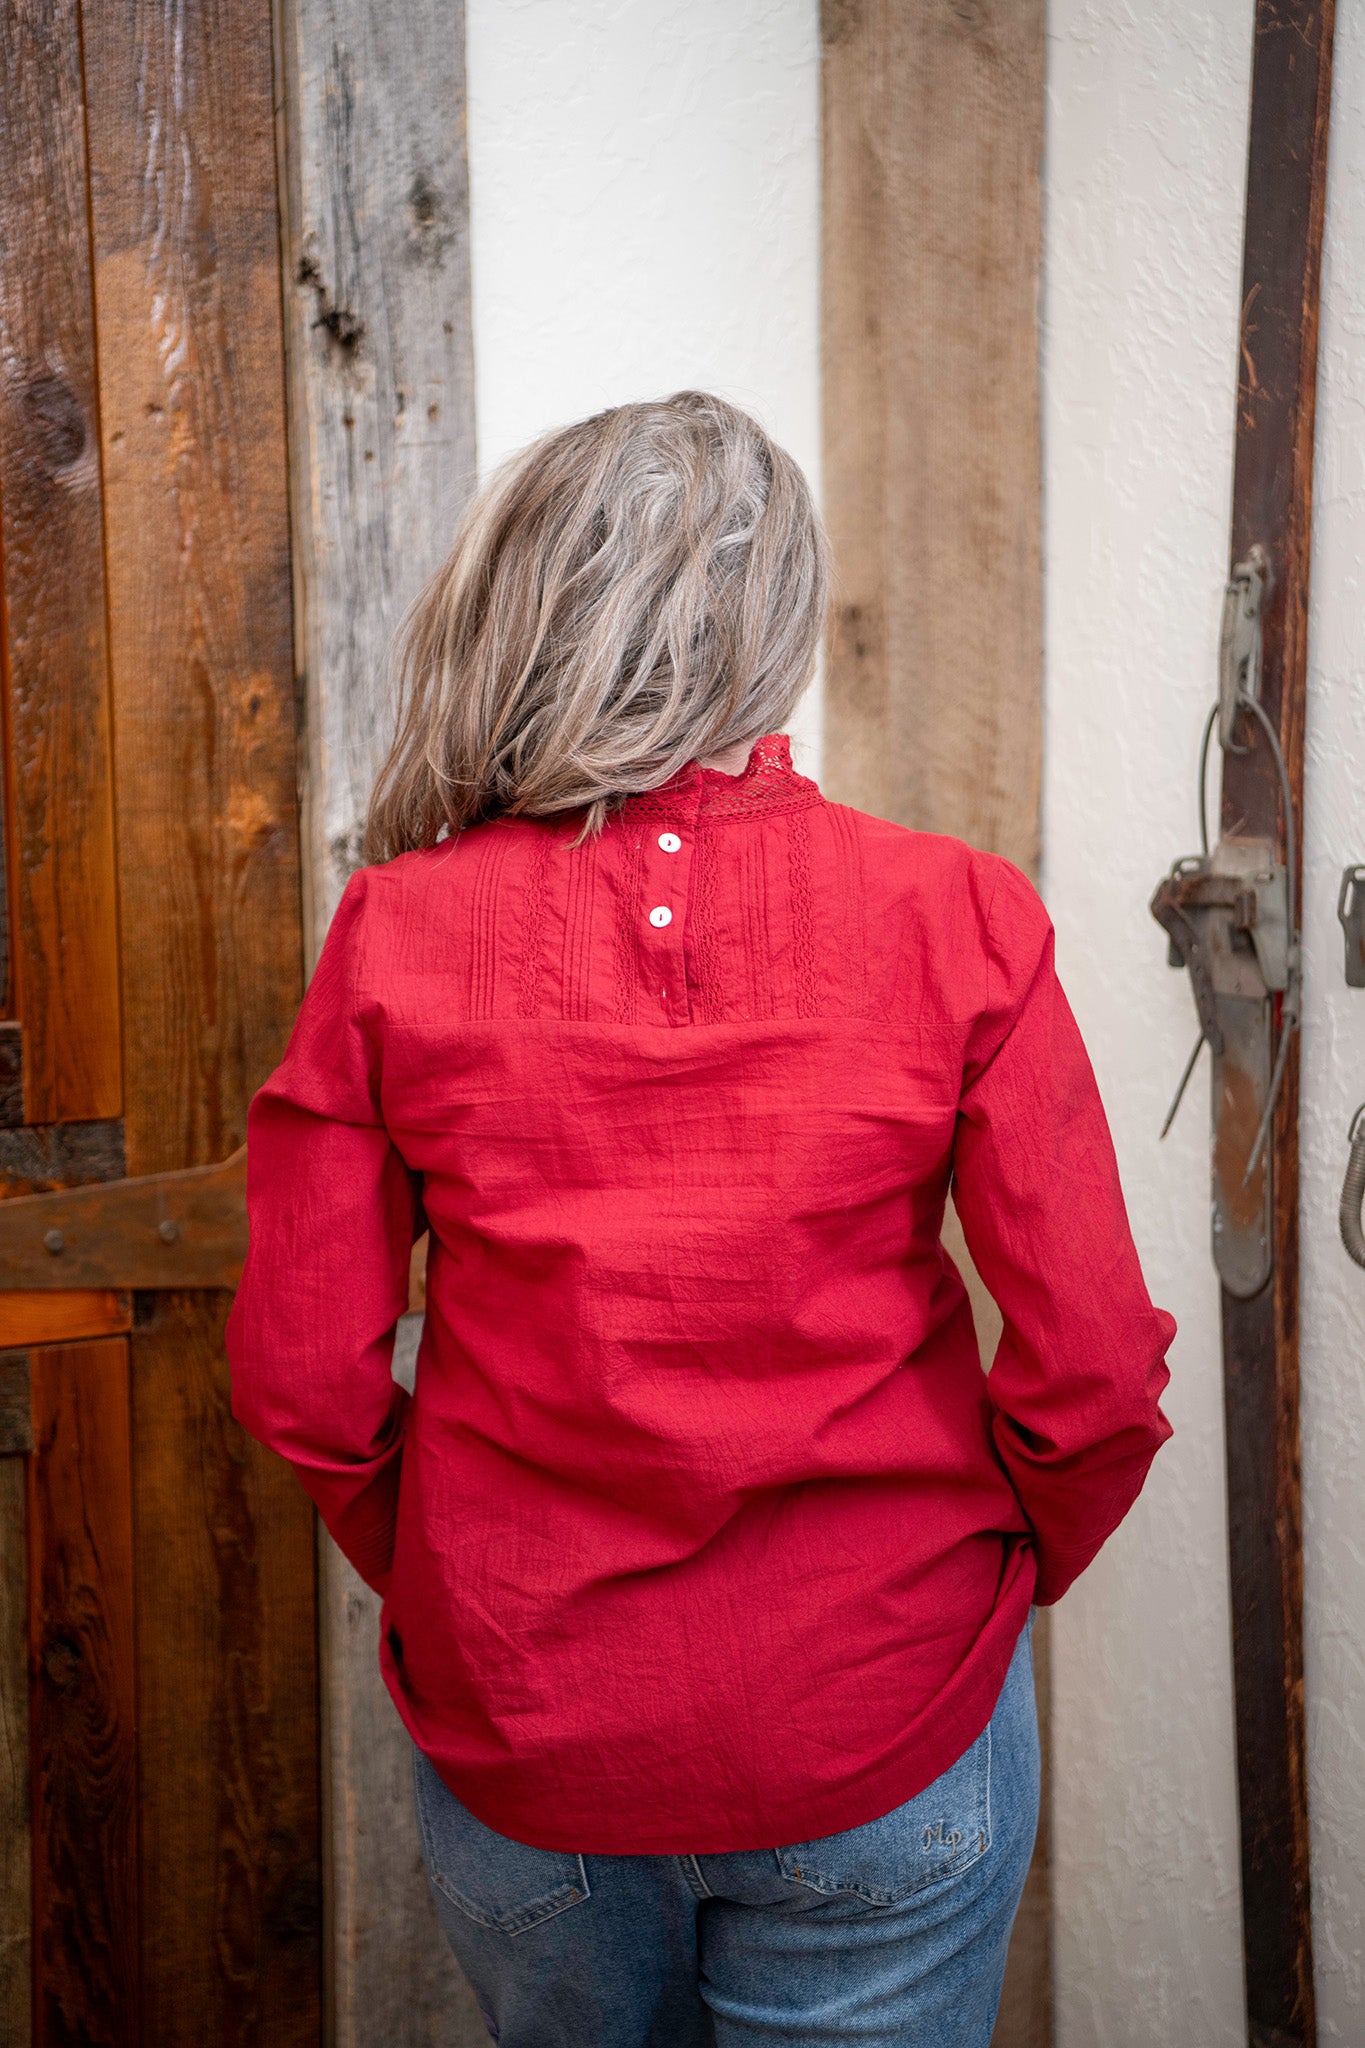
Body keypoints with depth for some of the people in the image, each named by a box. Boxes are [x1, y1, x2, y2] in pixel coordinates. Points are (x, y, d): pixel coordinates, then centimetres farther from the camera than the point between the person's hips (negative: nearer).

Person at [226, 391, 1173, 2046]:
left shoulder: (394, 932, -12)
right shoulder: (954, 916, -14)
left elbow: (302, 1375, -7)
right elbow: (1094, 1369, -12)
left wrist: (439, 1587, 10)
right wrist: (993, 1583, 7)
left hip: (515, 1730, 2)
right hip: (884, 1732, -1)